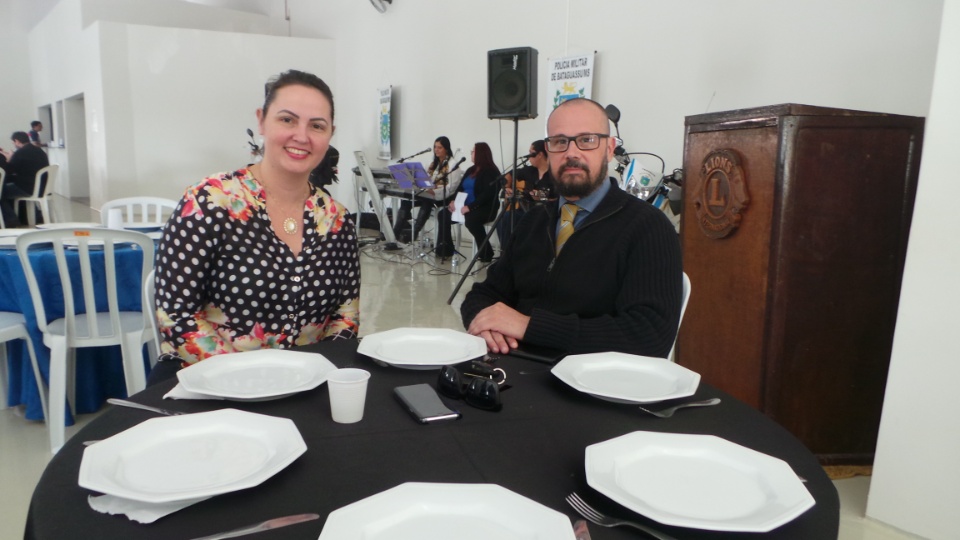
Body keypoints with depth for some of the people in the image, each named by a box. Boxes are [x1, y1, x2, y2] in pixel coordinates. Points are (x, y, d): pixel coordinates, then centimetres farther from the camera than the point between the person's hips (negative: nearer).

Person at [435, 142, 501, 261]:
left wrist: (470, 207, -27)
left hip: (485, 208, -8)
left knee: (470, 219, -38)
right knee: (444, 214, -9)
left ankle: (486, 253, -24)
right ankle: (445, 249, -3)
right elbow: (460, 187, 15)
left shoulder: (490, 172, -8)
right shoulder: (471, 170, 18)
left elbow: (487, 194, -20)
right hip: (465, 205, 8)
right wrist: (453, 201, -6)